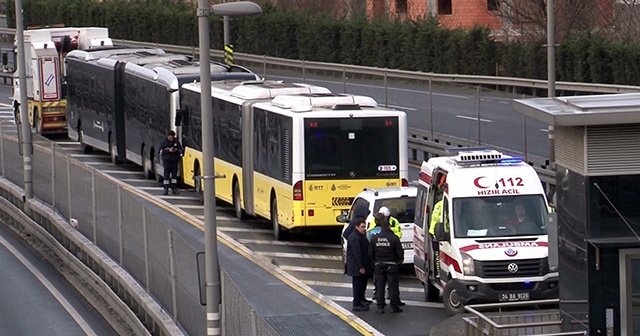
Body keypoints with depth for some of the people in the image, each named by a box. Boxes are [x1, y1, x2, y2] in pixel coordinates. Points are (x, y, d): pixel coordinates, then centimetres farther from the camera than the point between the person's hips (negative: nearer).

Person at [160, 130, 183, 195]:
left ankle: (174, 189, 10)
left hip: (175, 161, 2)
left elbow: (180, 150, 6)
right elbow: (161, 151, -4)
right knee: (166, 175, -3)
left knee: (174, 175, 4)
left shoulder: (176, 142, 6)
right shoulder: (164, 142, 2)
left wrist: (176, 150, -15)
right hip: (167, 161, -2)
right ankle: (166, 189, -1)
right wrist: (168, 150, -17)